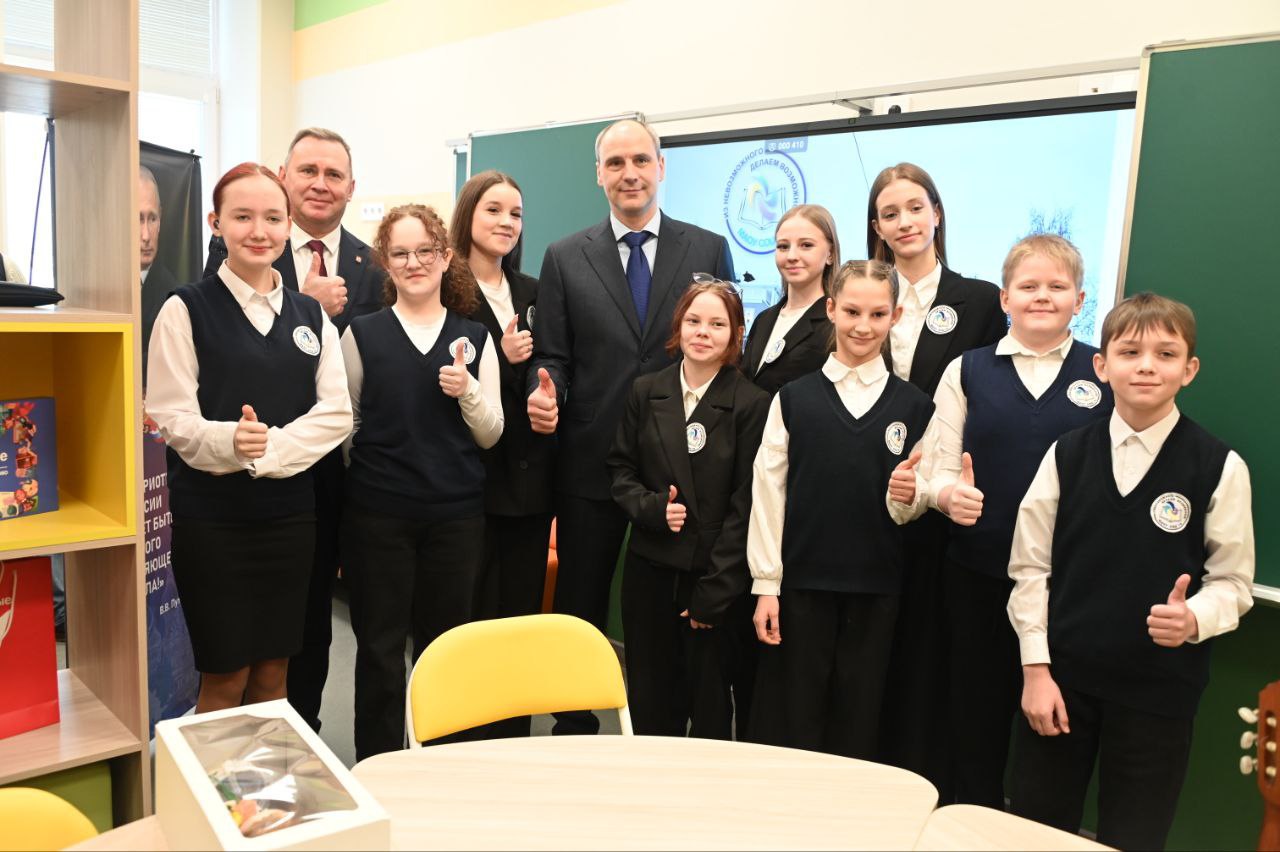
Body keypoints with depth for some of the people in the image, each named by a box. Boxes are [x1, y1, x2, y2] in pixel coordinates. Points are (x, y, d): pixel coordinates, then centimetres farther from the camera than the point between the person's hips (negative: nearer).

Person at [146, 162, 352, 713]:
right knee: (225, 678, 5)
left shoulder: (310, 314, 9)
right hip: (210, 516, -3)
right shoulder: (187, 309, -3)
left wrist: (268, 448, -15)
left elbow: (336, 412, 0)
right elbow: (171, 417, -9)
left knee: (272, 674, 12)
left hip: (289, 513, 4)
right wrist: (229, 441, -28)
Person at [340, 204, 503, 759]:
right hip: (378, 513, -1)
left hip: (456, 514, 1)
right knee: (379, 649, 8)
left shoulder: (475, 338, 6)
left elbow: (490, 436, 6)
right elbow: (343, 423, 8)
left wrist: (468, 391, -12)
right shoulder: (361, 334, 2)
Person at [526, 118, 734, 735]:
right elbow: (550, 356, 4)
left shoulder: (709, 251, 4)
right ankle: (574, 732, 29)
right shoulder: (565, 258, 5)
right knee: (579, 613, 11)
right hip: (591, 465, 1)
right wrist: (543, 393, -19)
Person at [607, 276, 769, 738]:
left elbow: (746, 504, -8)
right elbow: (621, 469, 11)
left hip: (720, 579, -3)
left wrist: (713, 591, -10)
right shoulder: (646, 391, 6)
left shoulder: (752, 403, -7)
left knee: (712, 711, 7)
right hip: (650, 569, 4)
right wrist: (651, 508, -10)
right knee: (649, 705, 13)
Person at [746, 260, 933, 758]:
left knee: (856, 720, 10)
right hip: (801, 581, -1)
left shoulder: (913, 406, 4)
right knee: (790, 718, 6)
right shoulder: (794, 398, 1)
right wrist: (766, 585, -4)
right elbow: (768, 495, 0)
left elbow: (908, 509, 10)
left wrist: (907, 497, -14)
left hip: (875, 588, 1)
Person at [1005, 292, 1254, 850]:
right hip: (1061, 678, 2)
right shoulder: (1067, 454, -1)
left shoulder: (1220, 468, -7)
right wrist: (1036, 669, -3)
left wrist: (1193, 618, -23)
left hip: (1158, 690, -1)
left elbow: (1232, 581, -2)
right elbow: (1030, 567, 0)